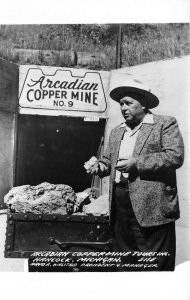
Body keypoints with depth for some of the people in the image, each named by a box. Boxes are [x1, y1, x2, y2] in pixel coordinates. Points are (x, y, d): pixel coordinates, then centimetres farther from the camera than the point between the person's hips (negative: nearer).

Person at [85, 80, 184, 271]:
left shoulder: (165, 124, -1)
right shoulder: (117, 131, 19)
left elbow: (175, 156, -13)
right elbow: (108, 158, 24)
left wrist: (136, 162, -17)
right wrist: (100, 166, 0)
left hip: (151, 207, -6)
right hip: (121, 206, 7)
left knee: (155, 264, 0)